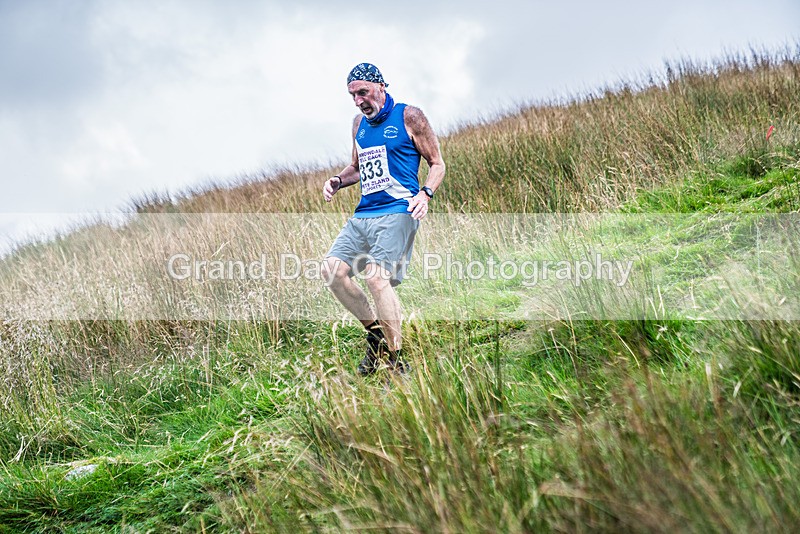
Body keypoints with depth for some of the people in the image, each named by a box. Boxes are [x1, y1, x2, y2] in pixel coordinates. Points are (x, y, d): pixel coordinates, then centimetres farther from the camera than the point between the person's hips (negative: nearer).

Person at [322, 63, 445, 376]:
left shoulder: (409, 117, -1)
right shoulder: (359, 124, 17)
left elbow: (437, 163, 2)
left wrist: (426, 194, -17)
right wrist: (338, 181, 9)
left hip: (397, 212, -7)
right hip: (363, 215, 7)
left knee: (377, 277, -23)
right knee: (332, 269, -10)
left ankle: (396, 362, -12)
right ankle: (375, 332, 9)